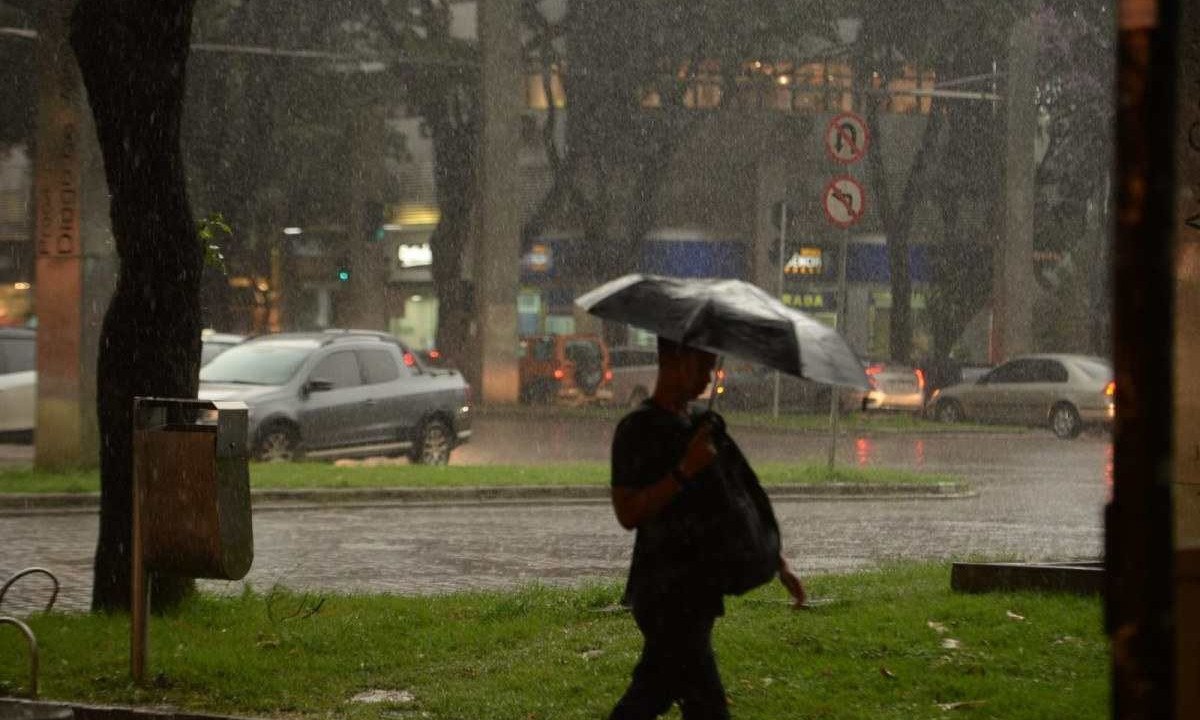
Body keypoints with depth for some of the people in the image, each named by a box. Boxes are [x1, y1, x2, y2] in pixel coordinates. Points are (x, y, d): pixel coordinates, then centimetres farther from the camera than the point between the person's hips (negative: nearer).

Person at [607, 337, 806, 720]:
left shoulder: (700, 424, 14)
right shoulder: (638, 429, -11)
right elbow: (627, 513, -18)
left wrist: (779, 562, 17)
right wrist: (685, 471, -24)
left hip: (695, 586, 8)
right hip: (666, 591, -8)